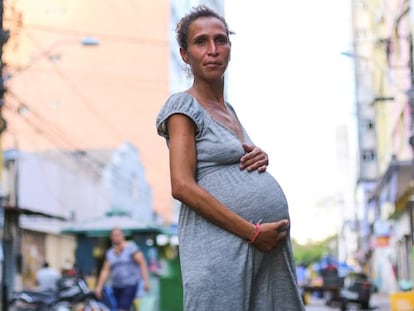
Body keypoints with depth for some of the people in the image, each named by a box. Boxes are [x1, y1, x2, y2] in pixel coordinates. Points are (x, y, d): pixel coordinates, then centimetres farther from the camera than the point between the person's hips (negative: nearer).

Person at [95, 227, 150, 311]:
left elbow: (142, 263, -8)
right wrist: (99, 287, 0)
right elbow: (105, 270, 9)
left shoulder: (131, 247, -2)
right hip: (116, 286, 5)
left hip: (130, 285, -5)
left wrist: (146, 281, -17)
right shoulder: (109, 253, 12)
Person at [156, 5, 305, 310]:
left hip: (269, 241, 8)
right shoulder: (183, 105, -4)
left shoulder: (228, 109, 19)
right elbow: (182, 186, -15)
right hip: (221, 241, -8)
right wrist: (252, 231, -16)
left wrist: (260, 158, 5)